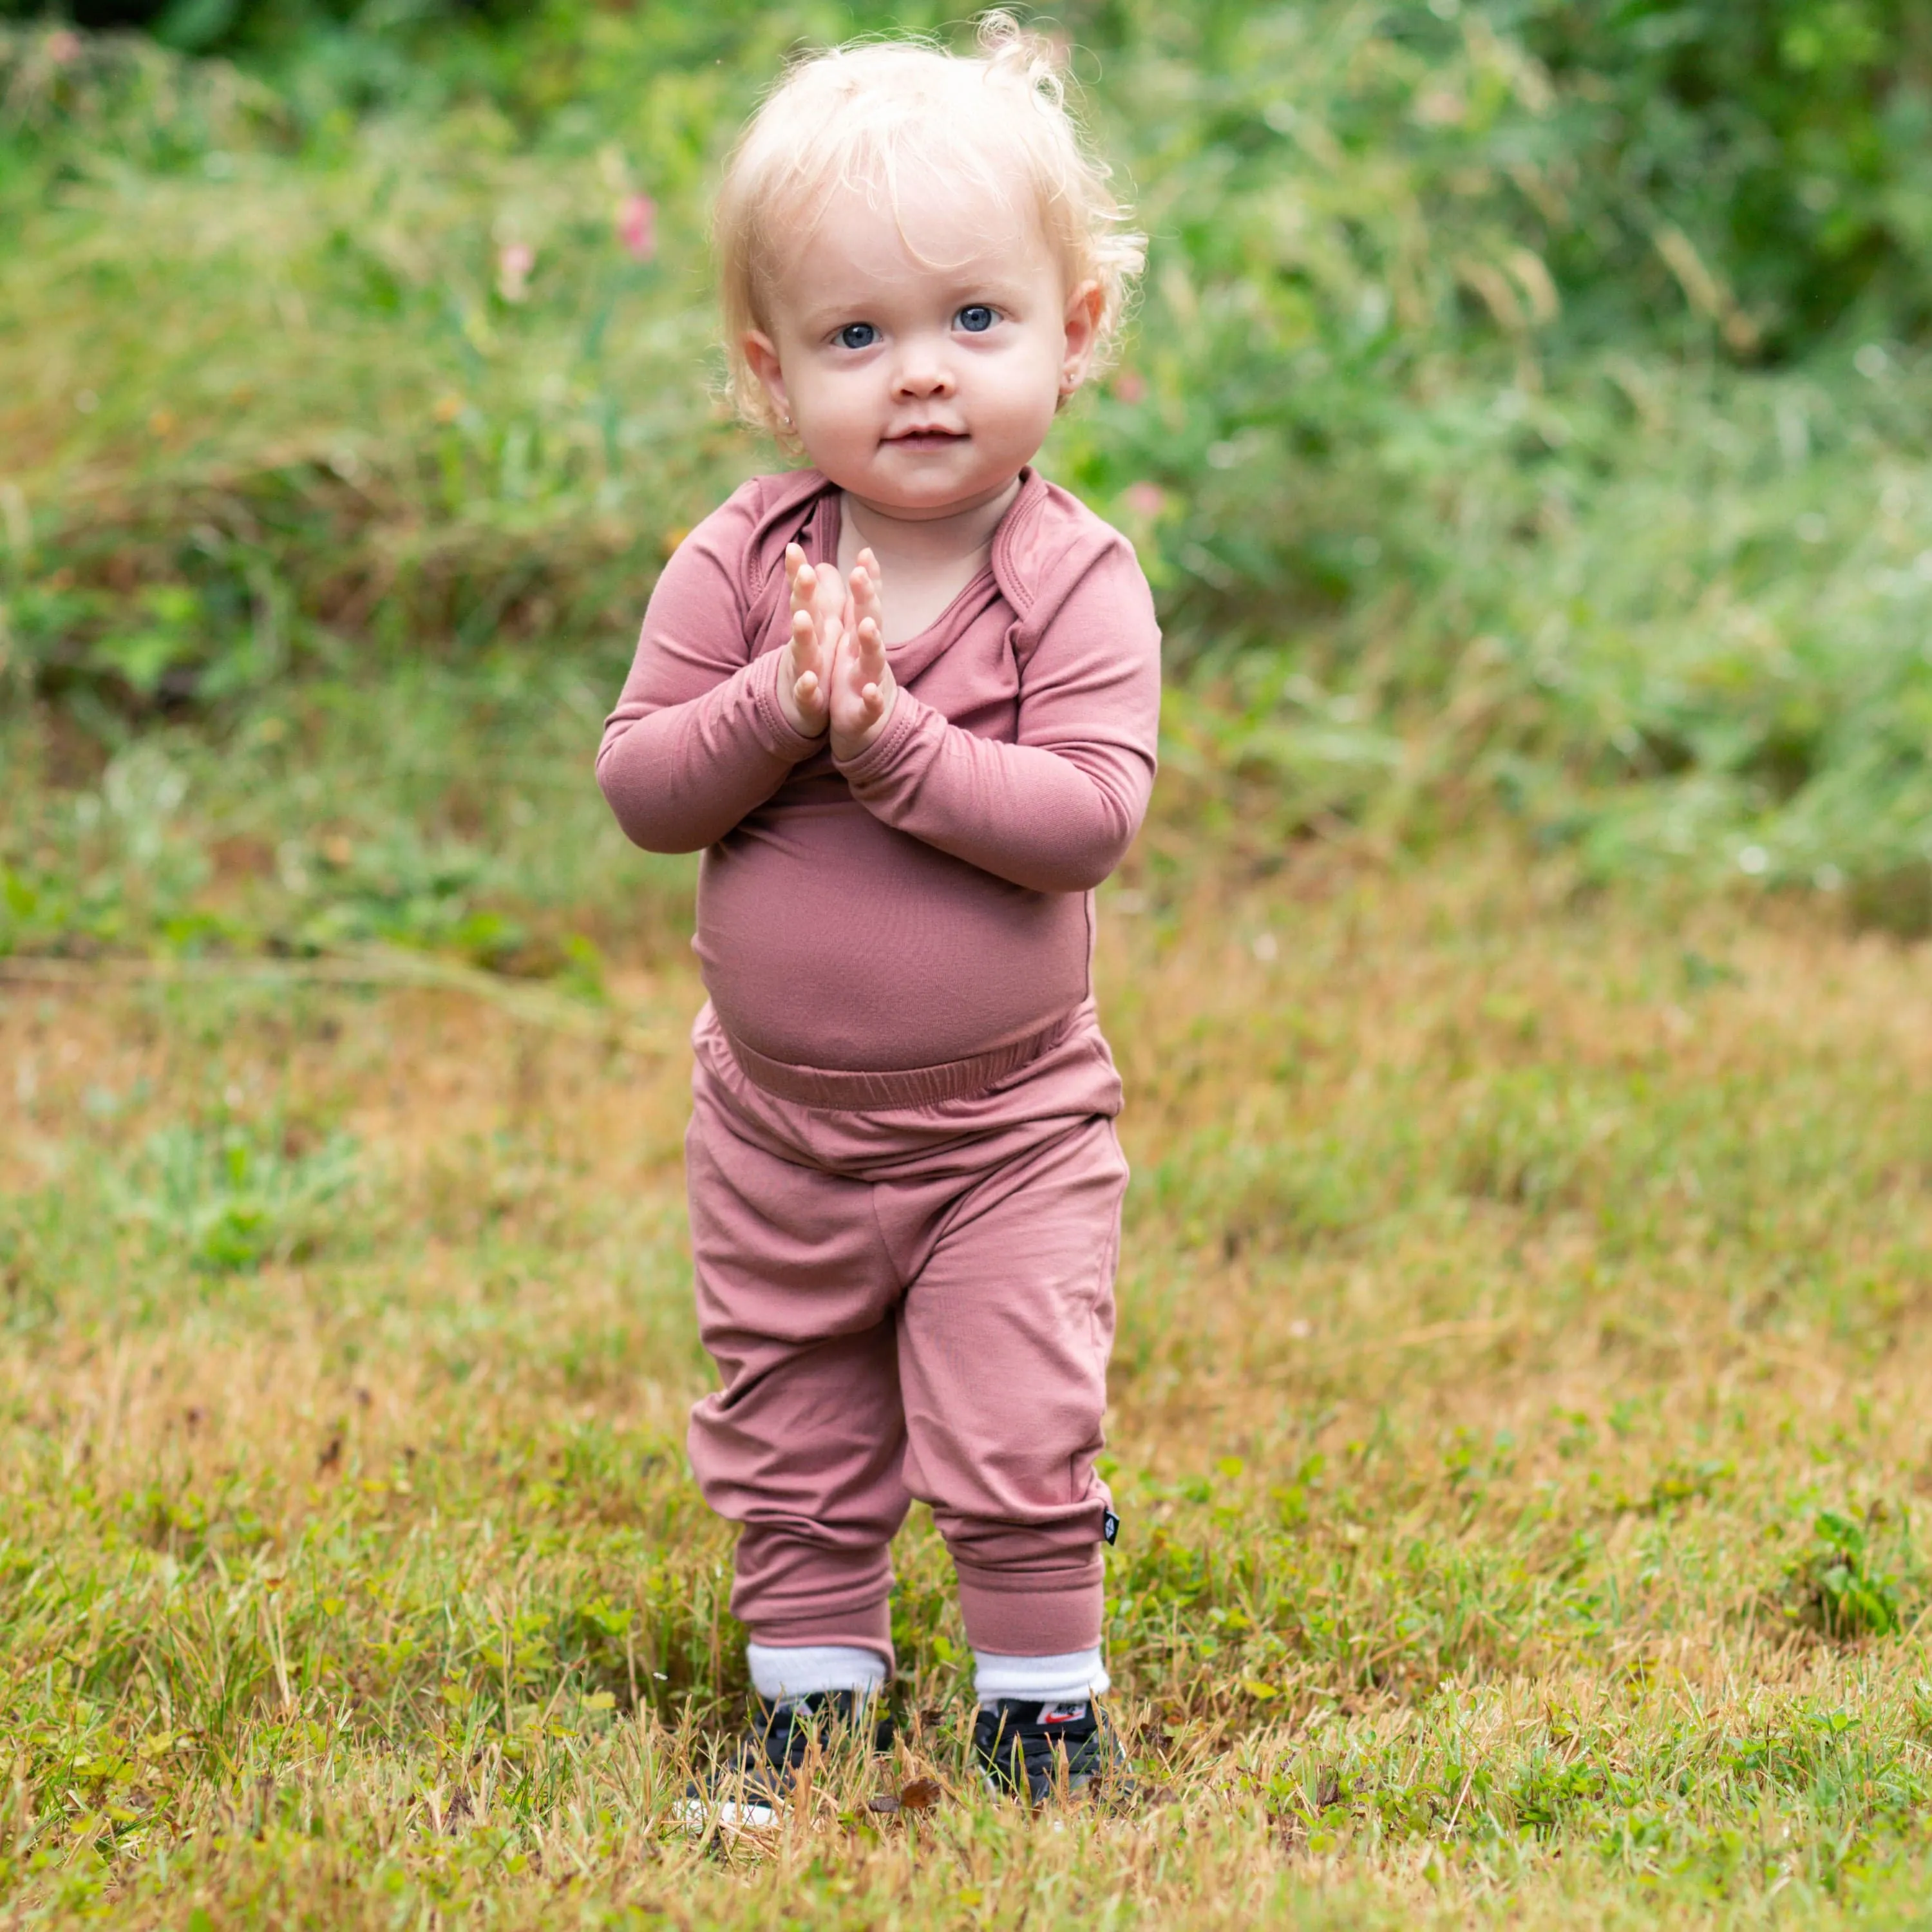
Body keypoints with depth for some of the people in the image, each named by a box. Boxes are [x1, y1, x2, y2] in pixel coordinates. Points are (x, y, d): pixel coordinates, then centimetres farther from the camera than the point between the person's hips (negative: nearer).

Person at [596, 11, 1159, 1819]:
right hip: (777, 1120, 3)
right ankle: (809, 1698, 31)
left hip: (1009, 1123, -3)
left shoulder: (1076, 583, -14)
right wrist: (772, 711, -28)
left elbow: (1087, 817, -24)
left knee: (1020, 1447, -2)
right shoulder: (739, 565, -8)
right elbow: (635, 785, -11)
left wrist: (890, 740, -32)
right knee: (791, 1448, 15)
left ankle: (1042, 1703, 18)